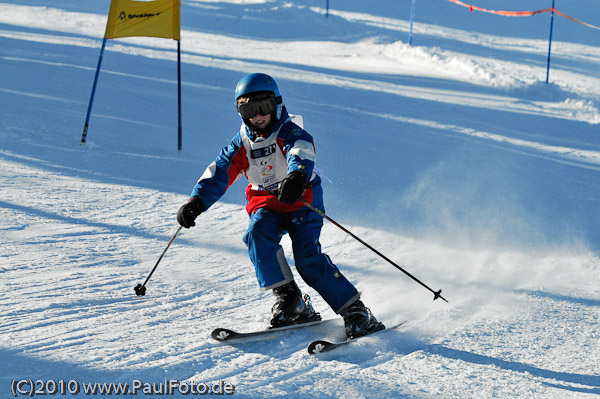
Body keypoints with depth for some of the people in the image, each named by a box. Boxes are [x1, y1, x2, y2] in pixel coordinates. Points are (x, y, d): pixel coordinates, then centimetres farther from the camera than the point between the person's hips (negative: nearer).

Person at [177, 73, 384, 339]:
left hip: (301, 200, -5)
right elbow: (219, 172, 0)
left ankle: (356, 313, -14)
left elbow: (301, 152, -34)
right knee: (257, 235, -28)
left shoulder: (289, 132, -12)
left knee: (308, 258, -20)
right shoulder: (242, 144, 5)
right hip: (266, 205, 5)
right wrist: (197, 201, -17)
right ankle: (288, 299, -22)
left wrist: (297, 176, -58)